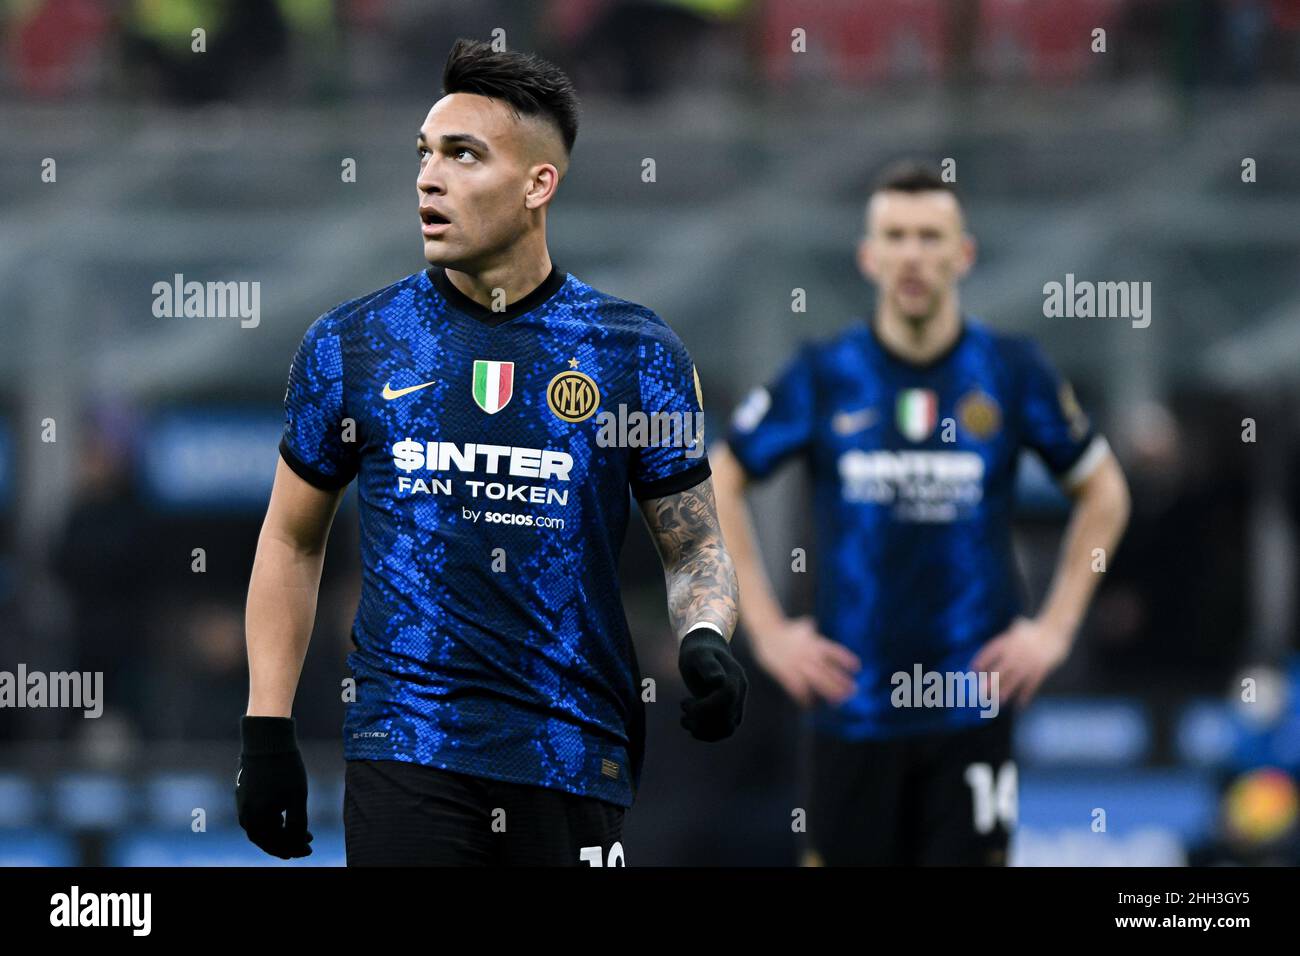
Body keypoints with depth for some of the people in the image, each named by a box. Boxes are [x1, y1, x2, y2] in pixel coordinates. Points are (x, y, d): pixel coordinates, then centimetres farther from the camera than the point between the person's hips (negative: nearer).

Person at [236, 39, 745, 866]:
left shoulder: (637, 355, 3)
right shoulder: (351, 346, 6)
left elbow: (695, 545, 8)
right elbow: (293, 540, 13)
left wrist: (706, 642, -14)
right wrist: (266, 732, 6)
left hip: (576, 764, 0)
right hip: (407, 757, 0)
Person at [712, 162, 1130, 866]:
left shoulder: (1013, 372, 0)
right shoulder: (822, 376, -1)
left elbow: (1102, 492, 13)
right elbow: (718, 484, 10)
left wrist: (1055, 628, 5)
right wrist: (766, 630, 4)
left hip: (972, 705, 0)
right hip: (852, 704, 0)